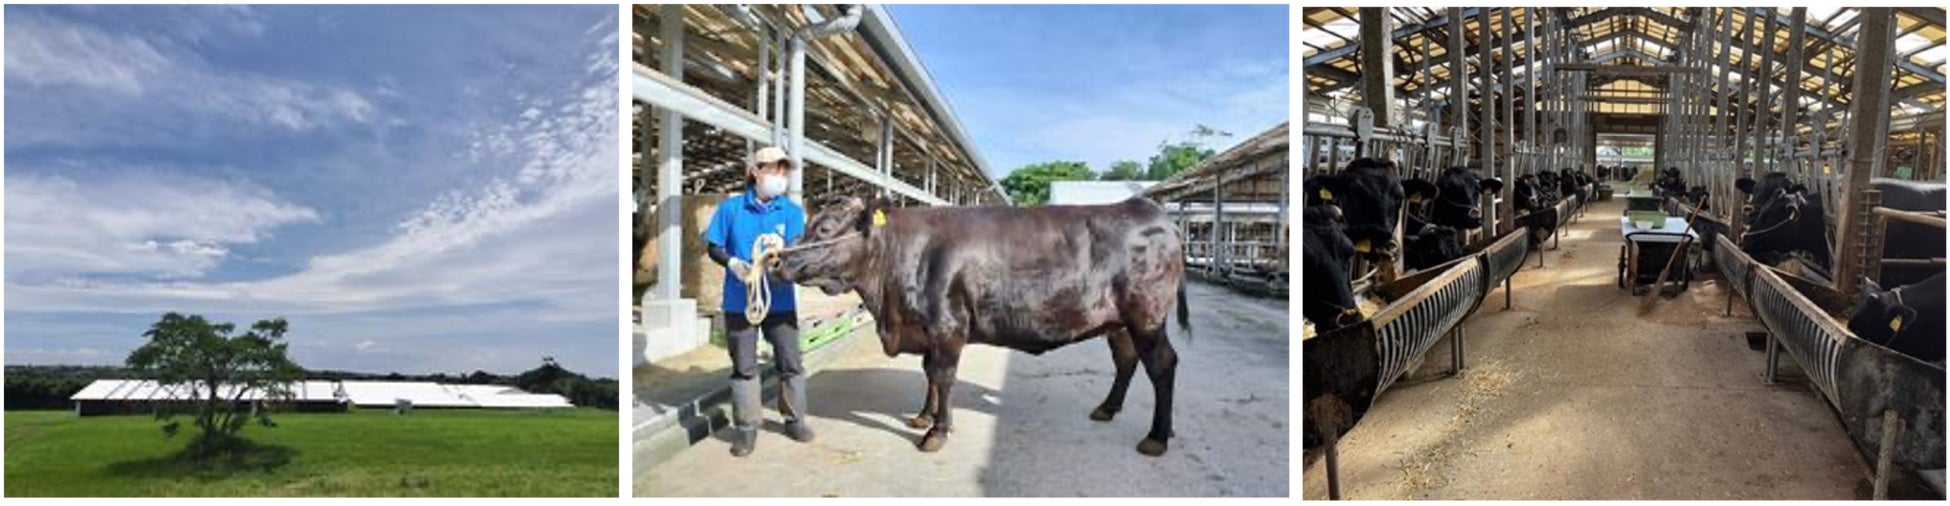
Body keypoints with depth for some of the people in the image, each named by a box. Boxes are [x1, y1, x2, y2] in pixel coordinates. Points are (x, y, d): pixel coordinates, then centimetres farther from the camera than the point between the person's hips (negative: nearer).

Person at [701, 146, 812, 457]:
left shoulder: (792, 212, 0)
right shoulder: (731, 208, -1)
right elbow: (713, 247, 2)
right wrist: (732, 262, -18)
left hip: (780, 301, 1)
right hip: (739, 301, 0)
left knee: (790, 363, 7)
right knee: (743, 366, 8)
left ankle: (794, 419, 24)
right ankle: (746, 427, 19)